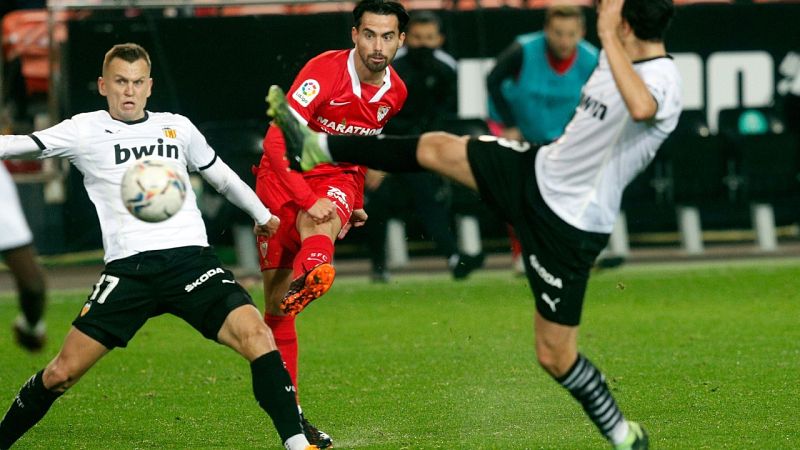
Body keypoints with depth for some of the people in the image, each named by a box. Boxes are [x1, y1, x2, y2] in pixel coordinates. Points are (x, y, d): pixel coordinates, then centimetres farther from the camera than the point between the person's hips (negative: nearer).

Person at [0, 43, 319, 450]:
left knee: (256, 336, -21)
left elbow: (221, 176, 32)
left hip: (191, 259, 2)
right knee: (62, 372, -5)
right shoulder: (86, 131, 7)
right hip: (128, 269, -2)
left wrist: (261, 214, 36)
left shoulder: (177, 127, 17)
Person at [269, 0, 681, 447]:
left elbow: (641, 108, -54)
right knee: (437, 148, 14)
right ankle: (316, 148, 31)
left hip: (566, 225, -8)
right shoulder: (618, 57, -1)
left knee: (555, 355, -2)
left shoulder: (663, 79, -28)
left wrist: (608, 36, -47)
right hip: (538, 172, 8)